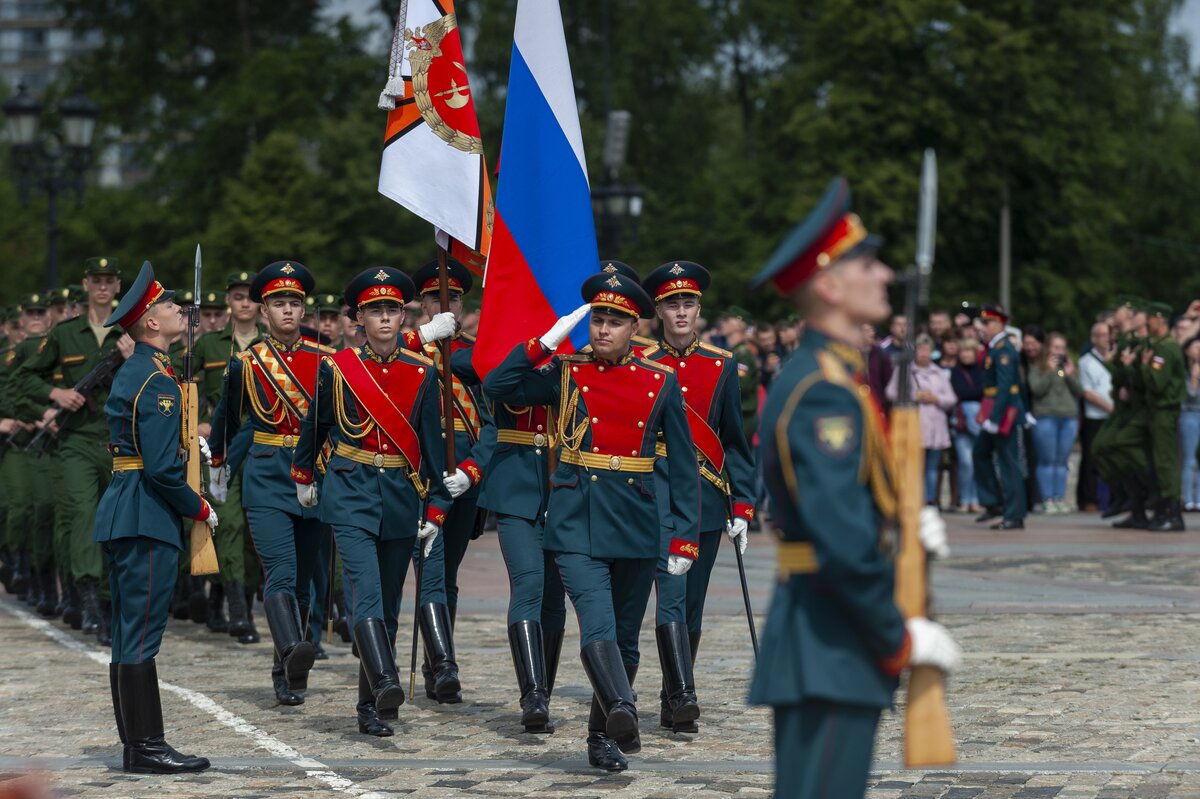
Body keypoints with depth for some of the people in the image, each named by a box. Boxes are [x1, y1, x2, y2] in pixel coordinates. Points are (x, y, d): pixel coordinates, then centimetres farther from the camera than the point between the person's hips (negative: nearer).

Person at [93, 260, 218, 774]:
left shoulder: (132, 373, 16)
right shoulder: (158, 380, -15)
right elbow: (162, 467, -20)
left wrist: (189, 442, 17)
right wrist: (200, 509, -8)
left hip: (122, 514, 10)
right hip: (147, 518, -10)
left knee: (128, 637, 11)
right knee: (141, 637, -8)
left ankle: (136, 744, 16)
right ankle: (146, 748, -6)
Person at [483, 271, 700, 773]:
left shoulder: (661, 383, 5)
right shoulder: (566, 374, 4)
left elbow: (683, 464, 6)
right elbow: (497, 387, -2)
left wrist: (686, 536, 0)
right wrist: (546, 343, -7)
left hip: (635, 524, 2)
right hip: (576, 520, -2)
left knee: (624, 638, 11)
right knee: (598, 628, -21)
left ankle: (603, 735, 25)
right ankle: (622, 712, -38)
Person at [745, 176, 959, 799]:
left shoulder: (827, 375, 15)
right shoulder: (825, 391, -18)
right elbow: (844, 544, -24)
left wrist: (911, 526, 7)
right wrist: (901, 640, -14)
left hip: (821, 642, 11)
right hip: (831, 648, -11)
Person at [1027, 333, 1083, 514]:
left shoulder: (1071, 367, 15)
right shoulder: (1037, 367, 4)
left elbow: (1080, 391, 9)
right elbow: (1036, 389, -9)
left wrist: (1069, 375, -5)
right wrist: (1050, 371, -12)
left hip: (1069, 417, 4)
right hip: (1045, 417, -4)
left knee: (1062, 461, 4)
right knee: (1047, 460, -3)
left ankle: (1060, 499, 7)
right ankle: (1047, 500, -2)